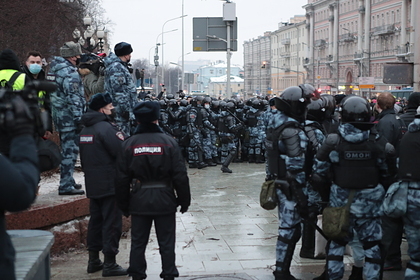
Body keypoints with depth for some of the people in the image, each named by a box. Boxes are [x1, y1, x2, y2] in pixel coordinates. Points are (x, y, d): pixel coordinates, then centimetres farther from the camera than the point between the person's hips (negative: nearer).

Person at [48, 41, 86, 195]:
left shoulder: (55, 69, 16)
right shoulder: (69, 72, -16)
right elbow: (73, 97, -21)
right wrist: (79, 118, -20)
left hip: (59, 116, 10)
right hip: (69, 117, -10)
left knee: (67, 150, 19)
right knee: (70, 151, -7)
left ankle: (68, 181, 28)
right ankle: (66, 186, -6)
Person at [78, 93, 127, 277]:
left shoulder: (85, 129, 12)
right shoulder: (106, 127, -17)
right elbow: (122, 151, -22)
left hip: (92, 184, 9)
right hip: (110, 183, -9)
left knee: (96, 220, 15)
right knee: (111, 222, -3)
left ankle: (93, 261, 21)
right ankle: (109, 264, -1)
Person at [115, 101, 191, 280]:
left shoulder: (129, 144, -1)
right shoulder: (169, 142, -6)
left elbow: (122, 178, 1)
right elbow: (180, 175, -7)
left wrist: (124, 204, 11)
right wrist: (184, 200, 4)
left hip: (139, 202, 1)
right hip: (164, 200, -1)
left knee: (138, 242, 12)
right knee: (166, 243, 8)